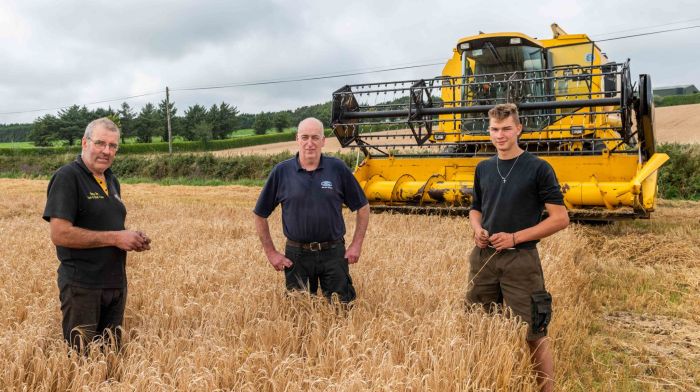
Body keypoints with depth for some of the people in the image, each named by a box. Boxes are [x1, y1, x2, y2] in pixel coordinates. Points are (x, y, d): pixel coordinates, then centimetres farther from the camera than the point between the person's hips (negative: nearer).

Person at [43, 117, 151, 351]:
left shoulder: (112, 181, 12)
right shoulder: (67, 177, -12)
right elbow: (60, 234, -22)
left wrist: (132, 239, 1)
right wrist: (114, 238, -20)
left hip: (116, 284, 8)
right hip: (82, 286, -7)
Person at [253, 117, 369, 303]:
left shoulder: (338, 168, -4)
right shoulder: (281, 172, -4)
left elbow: (362, 207, 5)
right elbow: (260, 215, 3)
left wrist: (356, 245, -1)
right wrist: (271, 252, 0)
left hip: (333, 253, 0)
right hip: (296, 255, 0)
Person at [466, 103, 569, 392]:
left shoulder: (538, 168, -7)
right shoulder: (483, 168, 9)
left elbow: (560, 218, -8)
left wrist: (515, 237, -15)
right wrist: (477, 229, -1)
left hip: (520, 259, -5)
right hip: (483, 257, 6)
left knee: (533, 333, -2)